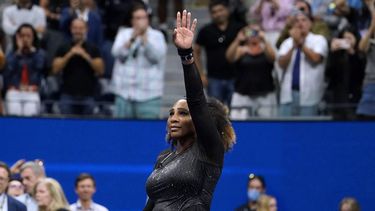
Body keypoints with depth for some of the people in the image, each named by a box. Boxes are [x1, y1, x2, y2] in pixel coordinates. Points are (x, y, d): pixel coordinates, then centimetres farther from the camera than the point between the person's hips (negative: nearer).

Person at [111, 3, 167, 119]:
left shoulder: (157, 36, 5)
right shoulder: (124, 33, 12)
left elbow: (157, 55, -12)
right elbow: (117, 53, -4)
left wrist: (144, 37, -20)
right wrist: (132, 39, -16)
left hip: (148, 94, -3)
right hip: (124, 92, 3)